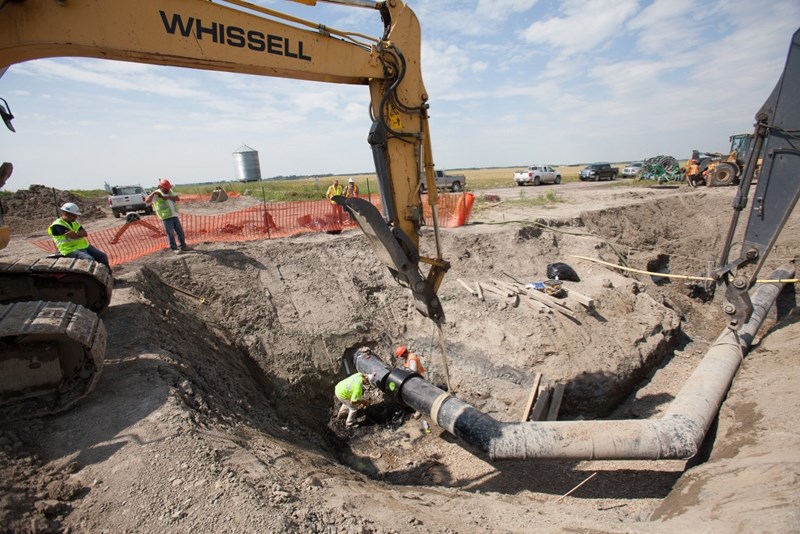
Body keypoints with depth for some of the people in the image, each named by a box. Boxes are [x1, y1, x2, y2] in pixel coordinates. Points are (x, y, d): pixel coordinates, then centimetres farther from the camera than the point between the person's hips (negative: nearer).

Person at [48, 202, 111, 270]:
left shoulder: (74, 222, 14)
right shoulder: (57, 225, -11)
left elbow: (85, 233, -1)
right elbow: (73, 236, -23)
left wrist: (76, 233, -18)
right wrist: (81, 234, -8)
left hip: (84, 246, 8)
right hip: (71, 250, -8)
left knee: (103, 256, 3)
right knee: (90, 260, -29)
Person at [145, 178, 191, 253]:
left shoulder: (170, 191, 12)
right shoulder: (156, 195, -6)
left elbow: (177, 198, 1)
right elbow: (147, 200, -18)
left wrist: (168, 197, -12)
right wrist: (154, 193, -27)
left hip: (174, 215, 6)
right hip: (166, 217, -6)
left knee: (180, 231, 9)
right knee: (170, 233, -4)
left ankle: (183, 246, 19)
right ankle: (174, 248, 4)